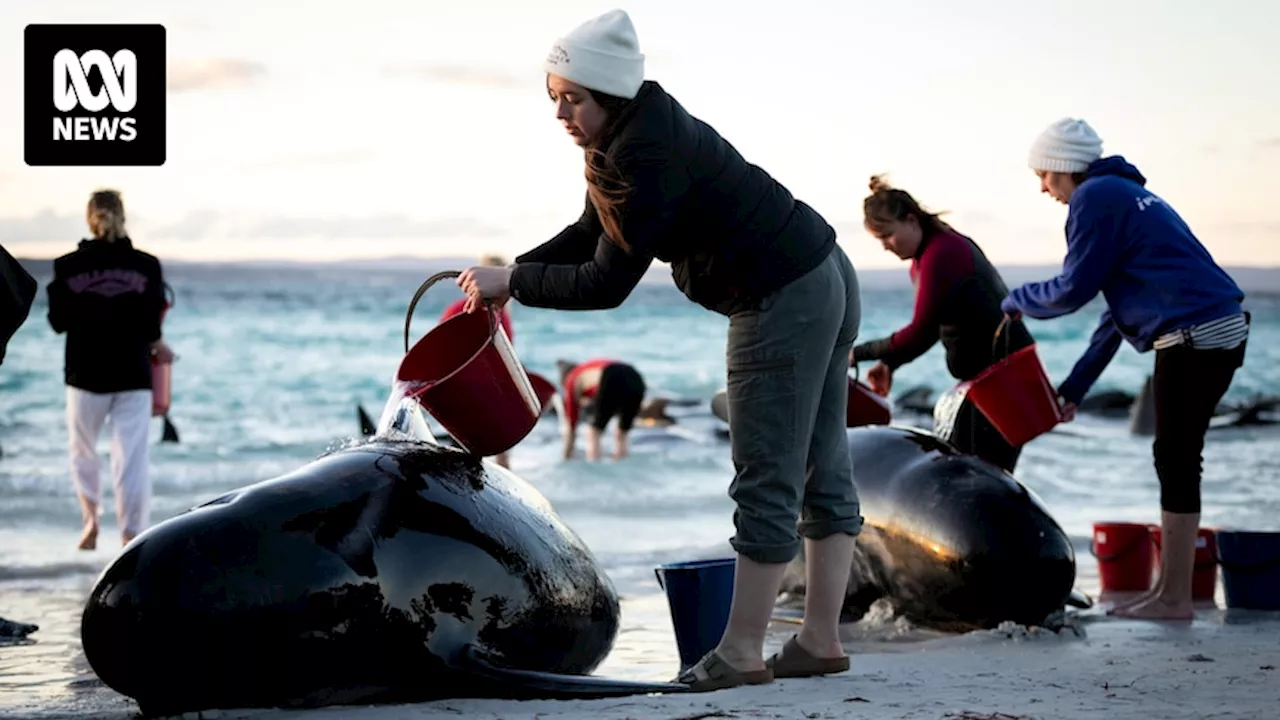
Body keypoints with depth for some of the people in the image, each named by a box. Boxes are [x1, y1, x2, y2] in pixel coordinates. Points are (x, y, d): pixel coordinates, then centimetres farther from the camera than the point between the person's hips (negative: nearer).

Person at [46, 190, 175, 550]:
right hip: (133, 375, 0)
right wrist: (157, 346, 13)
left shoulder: (68, 266, -5)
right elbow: (150, 323, -7)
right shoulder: (146, 265, -4)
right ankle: (132, 537, -5)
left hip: (86, 373, 0)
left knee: (83, 451, 23)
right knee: (132, 459, 0)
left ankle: (91, 519, 17)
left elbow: (59, 322, 1)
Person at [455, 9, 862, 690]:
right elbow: (590, 233, 19)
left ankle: (741, 651, 2)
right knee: (820, 470, 12)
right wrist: (511, 270, 7)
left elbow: (606, 283, -20)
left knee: (766, 481, -4)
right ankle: (821, 639, 19)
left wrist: (513, 282, -9)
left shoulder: (646, 156, -23)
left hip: (782, 303, -11)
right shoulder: (639, 130, 8)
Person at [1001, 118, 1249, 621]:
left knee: (1176, 461, -5)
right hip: (1221, 331, 10)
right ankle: (1170, 588, 19)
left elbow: (1074, 288, -9)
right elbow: (1120, 304, 26)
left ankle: (1174, 599, -1)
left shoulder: (1094, 198, -7)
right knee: (1175, 459, 14)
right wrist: (1074, 387, 27)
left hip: (1195, 338, -10)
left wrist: (1016, 301, 11)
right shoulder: (1124, 192, 24)